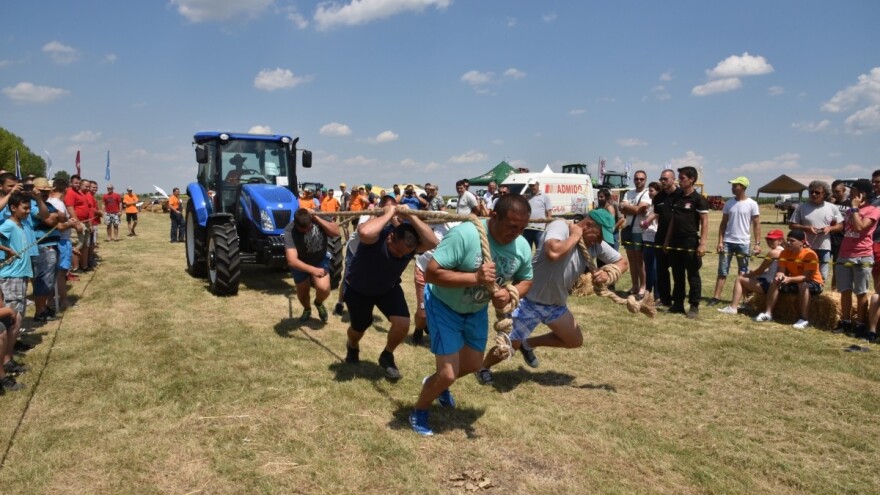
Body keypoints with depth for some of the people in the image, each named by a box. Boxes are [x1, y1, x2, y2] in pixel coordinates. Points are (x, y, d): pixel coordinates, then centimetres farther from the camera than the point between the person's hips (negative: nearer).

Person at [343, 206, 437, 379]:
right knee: (359, 328, 15)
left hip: (388, 288, 3)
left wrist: (410, 217, -48)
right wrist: (388, 214, -51)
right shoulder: (377, 236, -38)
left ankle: (387, 356, 15)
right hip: (358, 289, -3)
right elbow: (364, 232, -63)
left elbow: (432, 242, -48)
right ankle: (352, 348, 55)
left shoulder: (411, 245, -28)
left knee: (403, 324, -16)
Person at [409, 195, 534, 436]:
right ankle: (418, 411, 24)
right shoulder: (464, 234, -35)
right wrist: (474, 278, -42)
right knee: (448, 374, -7)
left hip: (477, 310, 7)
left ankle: (436, 383, 53)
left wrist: (510, 294, -21)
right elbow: (431, 273, -36)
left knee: (473, 365, 22)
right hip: (444, 307, -6)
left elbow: (526, 280, 1)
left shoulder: (522, 247, -16)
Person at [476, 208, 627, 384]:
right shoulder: (560, 226, -25)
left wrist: (607, 274, -16)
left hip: (557, 304, 7)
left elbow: (623, 262, 6)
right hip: (529, 300, -7)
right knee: (510, 345, -1)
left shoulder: (596, 244, -5)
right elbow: (553, 252, -46)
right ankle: (483, 367, 29)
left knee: (575, 341, 13)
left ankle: (528, 344, 29)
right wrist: (575, 236, -29)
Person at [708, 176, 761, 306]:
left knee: (743, 273, 8)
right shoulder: (729, 203, 5)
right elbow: (723, 223, 8)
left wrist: (757, 244, -9)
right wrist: (720, 241, 0)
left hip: (743, 243, -2)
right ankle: (716, 297, 3)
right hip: (727, 242, 3)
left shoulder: (752, 204, -4)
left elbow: (756, 225, -2)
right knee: (722, 271, 1)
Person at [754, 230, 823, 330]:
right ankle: (768, 313, -13)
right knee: (775, 282, -15)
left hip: (813, 282, -6)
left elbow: (806, 277, -29)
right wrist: (779, 276, -36)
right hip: (794, 281, 6)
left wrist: (789, 279, -43)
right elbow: (780, 271, -11)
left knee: (803, 285, -37)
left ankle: (805, 319, -30)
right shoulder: (785, 253, -6)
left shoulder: (810, 254, -23)